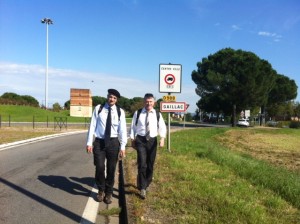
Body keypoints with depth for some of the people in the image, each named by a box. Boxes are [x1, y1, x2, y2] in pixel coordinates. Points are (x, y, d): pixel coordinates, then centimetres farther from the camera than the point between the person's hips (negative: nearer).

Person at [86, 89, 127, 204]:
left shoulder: (120, 111, 0)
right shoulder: (98, 109, 0)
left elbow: (123, 130, -2)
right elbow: (92, 126, -2)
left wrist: (122, 147, -7)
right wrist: (89, 143, -6)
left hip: (113, 142, 1)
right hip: (99, 142, 0)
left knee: (111, 169, 9)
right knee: (99, 167, 0)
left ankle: (108, 193, 29)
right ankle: (101, 190, 27)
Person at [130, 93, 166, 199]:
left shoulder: (157, 114, 3)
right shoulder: (137, 113, 0)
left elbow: (162, 127, 0)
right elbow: (133, 127, 6)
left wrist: (162, 138, -15)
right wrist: (132, 139, 5)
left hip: (152, 141, 2)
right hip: (140, 140, -2)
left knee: (150, 165, 11)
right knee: (142, 164, -12)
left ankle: (146, 184, 30)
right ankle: (142, 188, -3)